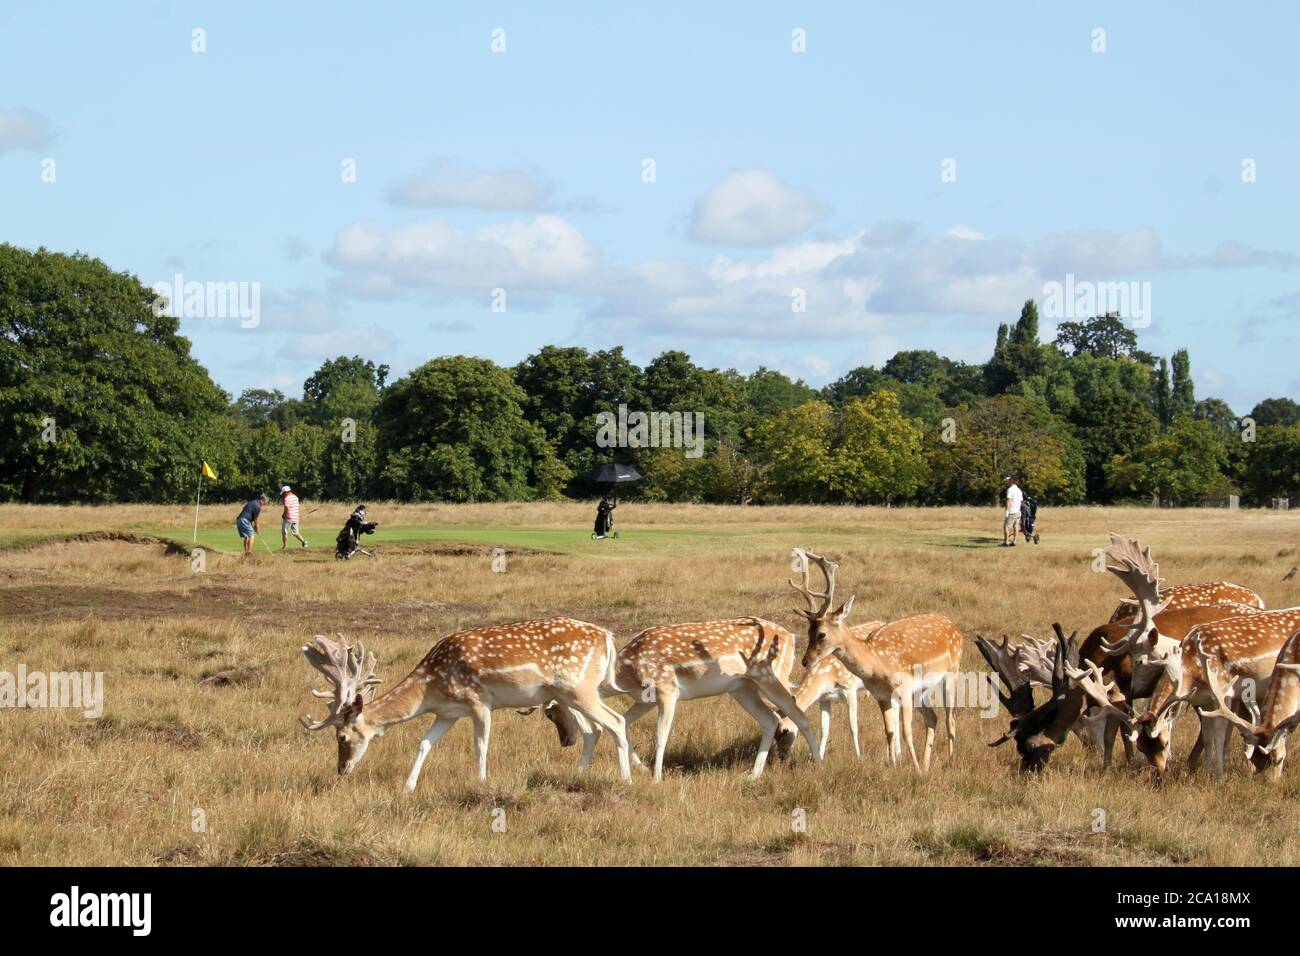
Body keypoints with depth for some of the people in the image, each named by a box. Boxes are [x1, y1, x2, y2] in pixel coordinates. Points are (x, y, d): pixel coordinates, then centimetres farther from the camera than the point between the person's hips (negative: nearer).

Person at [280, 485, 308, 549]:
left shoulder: (287, 498, -13)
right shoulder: (295, 497, 12)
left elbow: (287, 508, -24)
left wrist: (283, 515, -9)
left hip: (288, 518, -8)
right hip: (295, 517, 8)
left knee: (284, 532, 4)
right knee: (295, 532, 14)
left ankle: (285, 546, 5)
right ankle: (303, 541, -5)